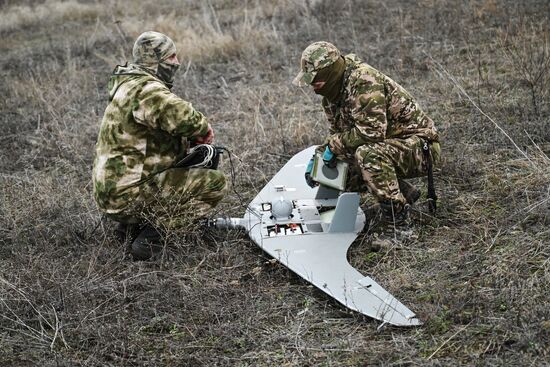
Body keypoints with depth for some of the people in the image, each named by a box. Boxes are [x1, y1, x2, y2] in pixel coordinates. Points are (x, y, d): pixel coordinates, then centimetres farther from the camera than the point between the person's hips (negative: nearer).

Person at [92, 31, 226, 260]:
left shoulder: (131, 85, 15)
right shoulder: (146, 90, -19)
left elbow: (164, 125, 21)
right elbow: (181, 116, -36)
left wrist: (191, 141, 3)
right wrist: (204, 130, -14)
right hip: (128, 195, -10)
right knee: (215, 183, -9)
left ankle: (132, 224, 15)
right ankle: (153, 231, -11)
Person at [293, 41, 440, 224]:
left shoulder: (364, 80, -26)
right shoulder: (332, 93, 5)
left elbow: (371, 132, -33)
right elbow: (337, 133, 16)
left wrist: (334, 145, -21)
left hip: (420, 146, -10)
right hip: (390, 146, 10)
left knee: (368, 153, -34)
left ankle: (394, 209, -14)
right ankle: (405, 193, 15)